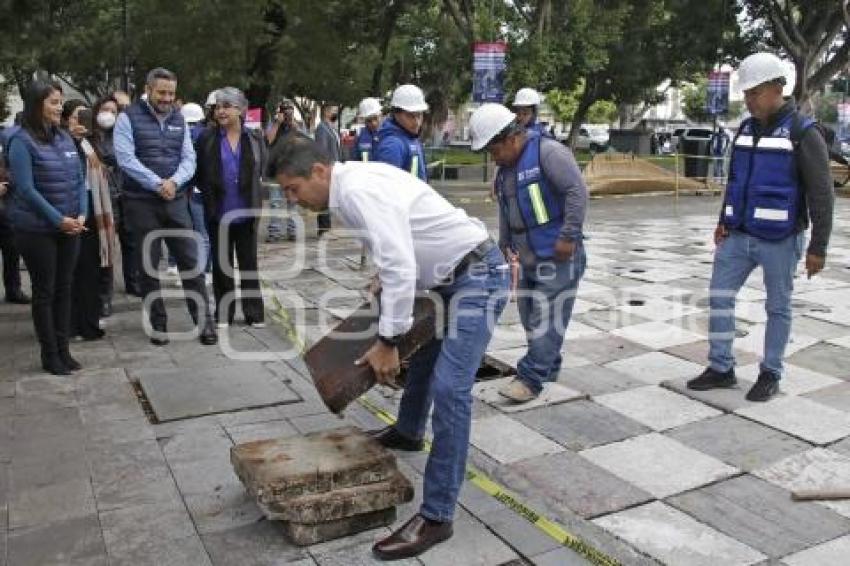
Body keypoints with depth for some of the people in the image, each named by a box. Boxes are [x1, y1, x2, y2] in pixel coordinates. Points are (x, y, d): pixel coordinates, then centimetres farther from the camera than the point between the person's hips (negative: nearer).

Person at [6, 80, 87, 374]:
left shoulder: (65, 138, 8)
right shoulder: (22, 141, -9)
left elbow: (80, 180, 9)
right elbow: (26, 188, -14)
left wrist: (81, 215, -5)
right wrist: (59, 220, -17)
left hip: (70, 228, 5)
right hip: (37, 230, -5)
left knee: (63, 289, 10)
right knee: (44, 292, 4)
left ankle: (63, 349, 20)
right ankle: (49, 355, 14)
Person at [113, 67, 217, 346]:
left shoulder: (178, 119, 11)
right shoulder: (129, 118, -3)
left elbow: (188, 158, 5)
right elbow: (125, 158, -12)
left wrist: (174, 181, -14)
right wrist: (158, 184, -18)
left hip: (176, 200, 3)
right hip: (141, 203, -3)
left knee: (190, 260, 0)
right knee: (149, 265, 5)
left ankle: (204, 322, 7)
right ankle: (158, 324, 16)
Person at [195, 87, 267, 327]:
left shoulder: (255, 138, 1)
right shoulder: (207, 138, -1)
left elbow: (262, 168, 12)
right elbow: (199, 174, 5)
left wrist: (250, 190, 6)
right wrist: (210, 193, 1)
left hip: (247, 212, 0)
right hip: (218, 212, 0)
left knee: (249, 262, 8)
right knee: (221, 264, 8)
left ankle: (254, 313, 18)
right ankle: (223, 314, 19)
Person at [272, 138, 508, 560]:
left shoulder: (359, 192, -24)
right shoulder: (354, 180, 6)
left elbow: (401, 271, -30)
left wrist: (387, 342, -24)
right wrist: (384, 277, 14)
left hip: (478, 276, -11)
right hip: (454, 274, 11)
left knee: (448, 390, -15)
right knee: (421, 354, 27)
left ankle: (436, 517, -7)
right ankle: (408, 432, 52)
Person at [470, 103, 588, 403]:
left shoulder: (547, 151, -14)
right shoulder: (506, 168, 13)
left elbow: (577, 191, -21)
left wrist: (569, 236, -22)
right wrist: (505, 243, 20)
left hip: (557, 257, -9)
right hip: (526, 258, 9)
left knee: (547, 320, -5)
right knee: (531, 319, 13)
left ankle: (531, 378, 0)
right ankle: (548, 369, 26)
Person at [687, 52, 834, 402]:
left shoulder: (802, 132, -9)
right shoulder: (746, 129, 9)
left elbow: (821, 194, -10)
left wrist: (818, 247, -12)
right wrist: (724, 221, 11)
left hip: (779, 240, -6)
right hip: (739, 235, 6)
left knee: (778, 307, 7)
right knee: (719, 296, 4)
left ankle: (770, 374, 20)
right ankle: (721, 368, 15)